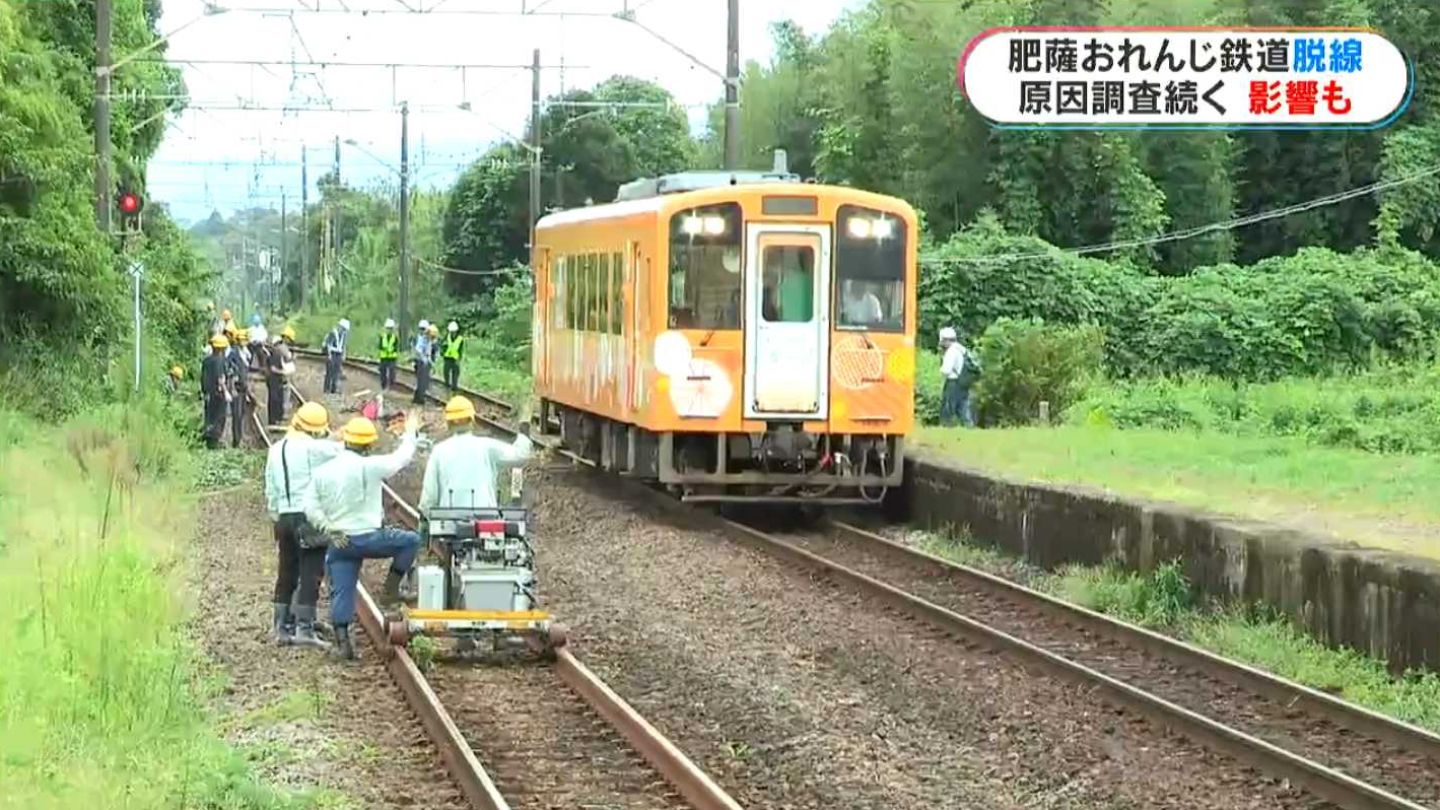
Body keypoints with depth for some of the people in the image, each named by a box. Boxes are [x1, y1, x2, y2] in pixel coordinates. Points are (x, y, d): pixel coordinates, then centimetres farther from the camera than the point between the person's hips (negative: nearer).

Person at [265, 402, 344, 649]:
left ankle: (281, 627, 17)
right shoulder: (314, 448, -12)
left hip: (284, 517, 7)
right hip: (309, 516, -7)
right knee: (311, 574, -5)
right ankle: (304, 628, -11)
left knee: (287, 573, 15)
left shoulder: (276, 450, 12)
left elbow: (271, 491, 17)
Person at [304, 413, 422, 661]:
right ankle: (392, 588, 15)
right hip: (369, 537, -5)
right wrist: (410, 431, 16)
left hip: (340, 542, 5)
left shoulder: (323, 472, 4)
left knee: (341, 591, 8)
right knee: (411, 541, 15)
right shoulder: (369, 466, -12)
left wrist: (329, 528, 6)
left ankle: (342, 640, 4)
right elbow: (402, 457, 0)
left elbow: (311, 509, 1)